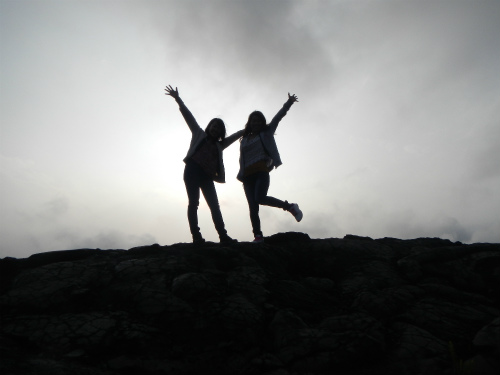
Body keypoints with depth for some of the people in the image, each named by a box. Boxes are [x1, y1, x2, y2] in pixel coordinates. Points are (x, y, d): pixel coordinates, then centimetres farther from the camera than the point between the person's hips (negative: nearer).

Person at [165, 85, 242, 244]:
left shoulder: (219, 145, 26)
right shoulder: (199, 134, 18)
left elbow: (234, 136, 38)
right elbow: (188, 116, 12)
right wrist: (177, 98, 8)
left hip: (207, 176, 4)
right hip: (192, 171, -4)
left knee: (214, 206, -4)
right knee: (193, 203, -11)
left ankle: (223, 236, -9)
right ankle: (196, 236, -14)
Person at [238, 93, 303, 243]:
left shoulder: (266, 133, 14)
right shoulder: (244, 140, 23)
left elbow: (278, 116, 5)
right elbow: (241, 160, 19)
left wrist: (289, 102, -4)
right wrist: (241, 174, 7)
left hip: (262, 171, -4)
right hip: (247, 176, 4)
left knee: (260, 198, -26)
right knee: (252, 207, -5)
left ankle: (290, 207, -8)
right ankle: (258, 235, -6)